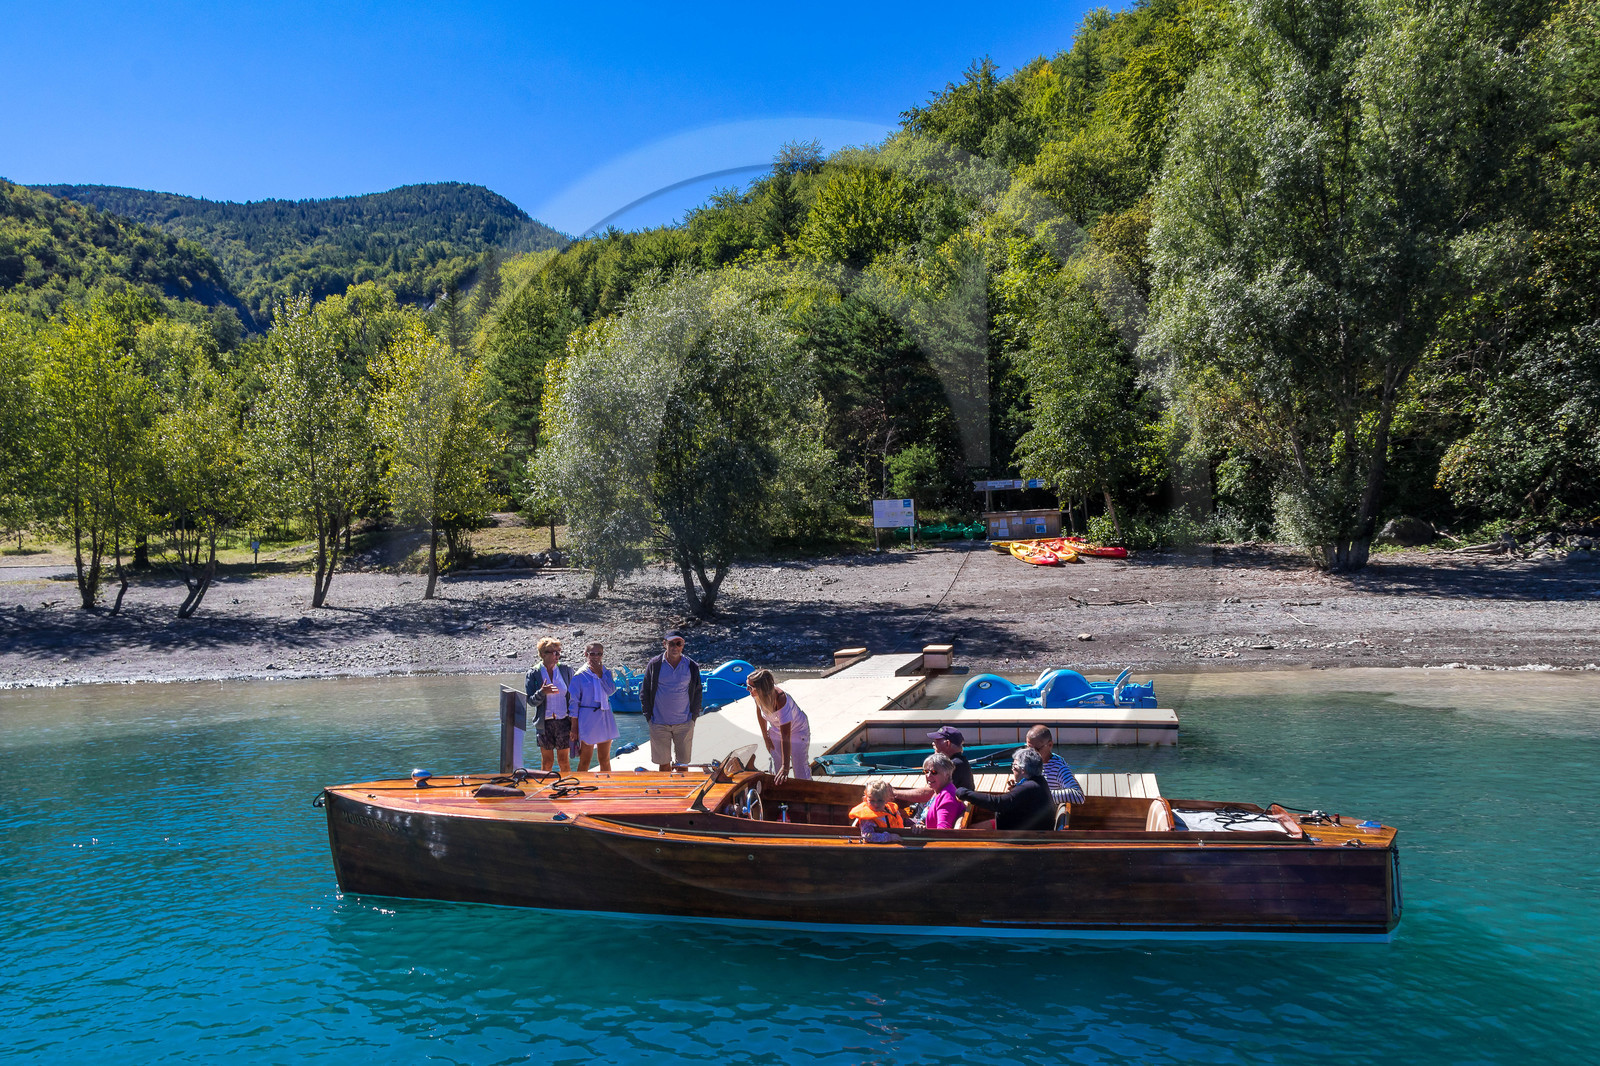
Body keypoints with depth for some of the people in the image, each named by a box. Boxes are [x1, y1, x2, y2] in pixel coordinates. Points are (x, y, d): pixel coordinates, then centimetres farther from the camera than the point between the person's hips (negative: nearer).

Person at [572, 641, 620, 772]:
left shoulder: (605, 672, 8)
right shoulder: (580, 675, -5)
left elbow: (611, 690, -8)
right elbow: (574, 703, -5)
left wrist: (600, 674, -12)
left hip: (605, 718, 4)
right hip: (587, 719, -4)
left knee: (605, 760, 11)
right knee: (585, 761, 0)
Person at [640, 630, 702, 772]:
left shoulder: (692, 666, 1)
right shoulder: (654, 665, -2)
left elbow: (697, 693, 10)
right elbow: (644, 692, 5)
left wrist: (693, 717, 3)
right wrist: (649, 717, -1)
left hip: (684, 723, 1)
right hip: (659, 724, -1)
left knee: (683, 763, 5)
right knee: (663, 764, 6)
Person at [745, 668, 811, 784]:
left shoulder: (781, 701, -42)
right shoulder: (758, 695, -25)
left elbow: (785, 737, -41)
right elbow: (760, 713, 0)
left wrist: (785, 767, -42)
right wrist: (765, 737, 7)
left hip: (798, 731, -6)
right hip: (776, 730, 6)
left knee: (800, 772, -1)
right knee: (776, 768, 11)